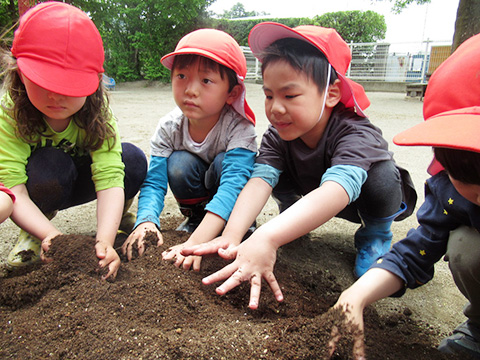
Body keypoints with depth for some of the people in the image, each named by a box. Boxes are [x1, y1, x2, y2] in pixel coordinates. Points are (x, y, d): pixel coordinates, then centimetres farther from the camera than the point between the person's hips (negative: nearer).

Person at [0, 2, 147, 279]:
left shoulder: (98, 114, -26)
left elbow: (110, 178, -36)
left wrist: (105, 241, -50)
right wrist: (51, 235, -50)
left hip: (78, 182, 1)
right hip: (35, 195, -1)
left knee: (133, 158, -26)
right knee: (51, 163, -36)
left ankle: (120, 217, 2)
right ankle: (32, 235, -8)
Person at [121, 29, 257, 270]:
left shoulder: (239, 128, -33)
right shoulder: (168, 128, -20)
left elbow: (233, 183, -45)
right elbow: (154, 182, -23)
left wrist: (196, 242, -56)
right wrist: (146, 221, -45)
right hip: (197, 188, 3)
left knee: (225, 161, -34)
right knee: (178, 163, -29)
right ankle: (195, 216, -2)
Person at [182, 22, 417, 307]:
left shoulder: (356, 134, -39)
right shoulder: (278, 136, -24)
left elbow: (336, 191, -58)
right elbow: (259, 181, -39)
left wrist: (266, 239, -72)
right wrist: (232, 236, -57)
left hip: (380, 199, -3)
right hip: (312, 195, 3)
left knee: (381, 174, -36)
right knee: (277, 172, -22)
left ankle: (375, 235, -5)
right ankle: (296, 220, 7)